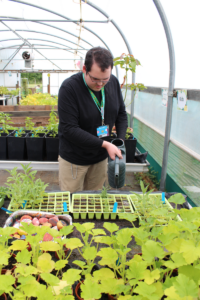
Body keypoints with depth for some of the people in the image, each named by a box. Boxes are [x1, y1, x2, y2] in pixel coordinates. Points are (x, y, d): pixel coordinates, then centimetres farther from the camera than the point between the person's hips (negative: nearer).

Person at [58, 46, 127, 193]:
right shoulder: (69, 88, -21)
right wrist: (104, 144, -25)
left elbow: (121, 113, 9)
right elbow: (69, 129, -24)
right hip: (74, 159, -4)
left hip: (101, 157, 5)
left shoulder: (113, 82, -4)